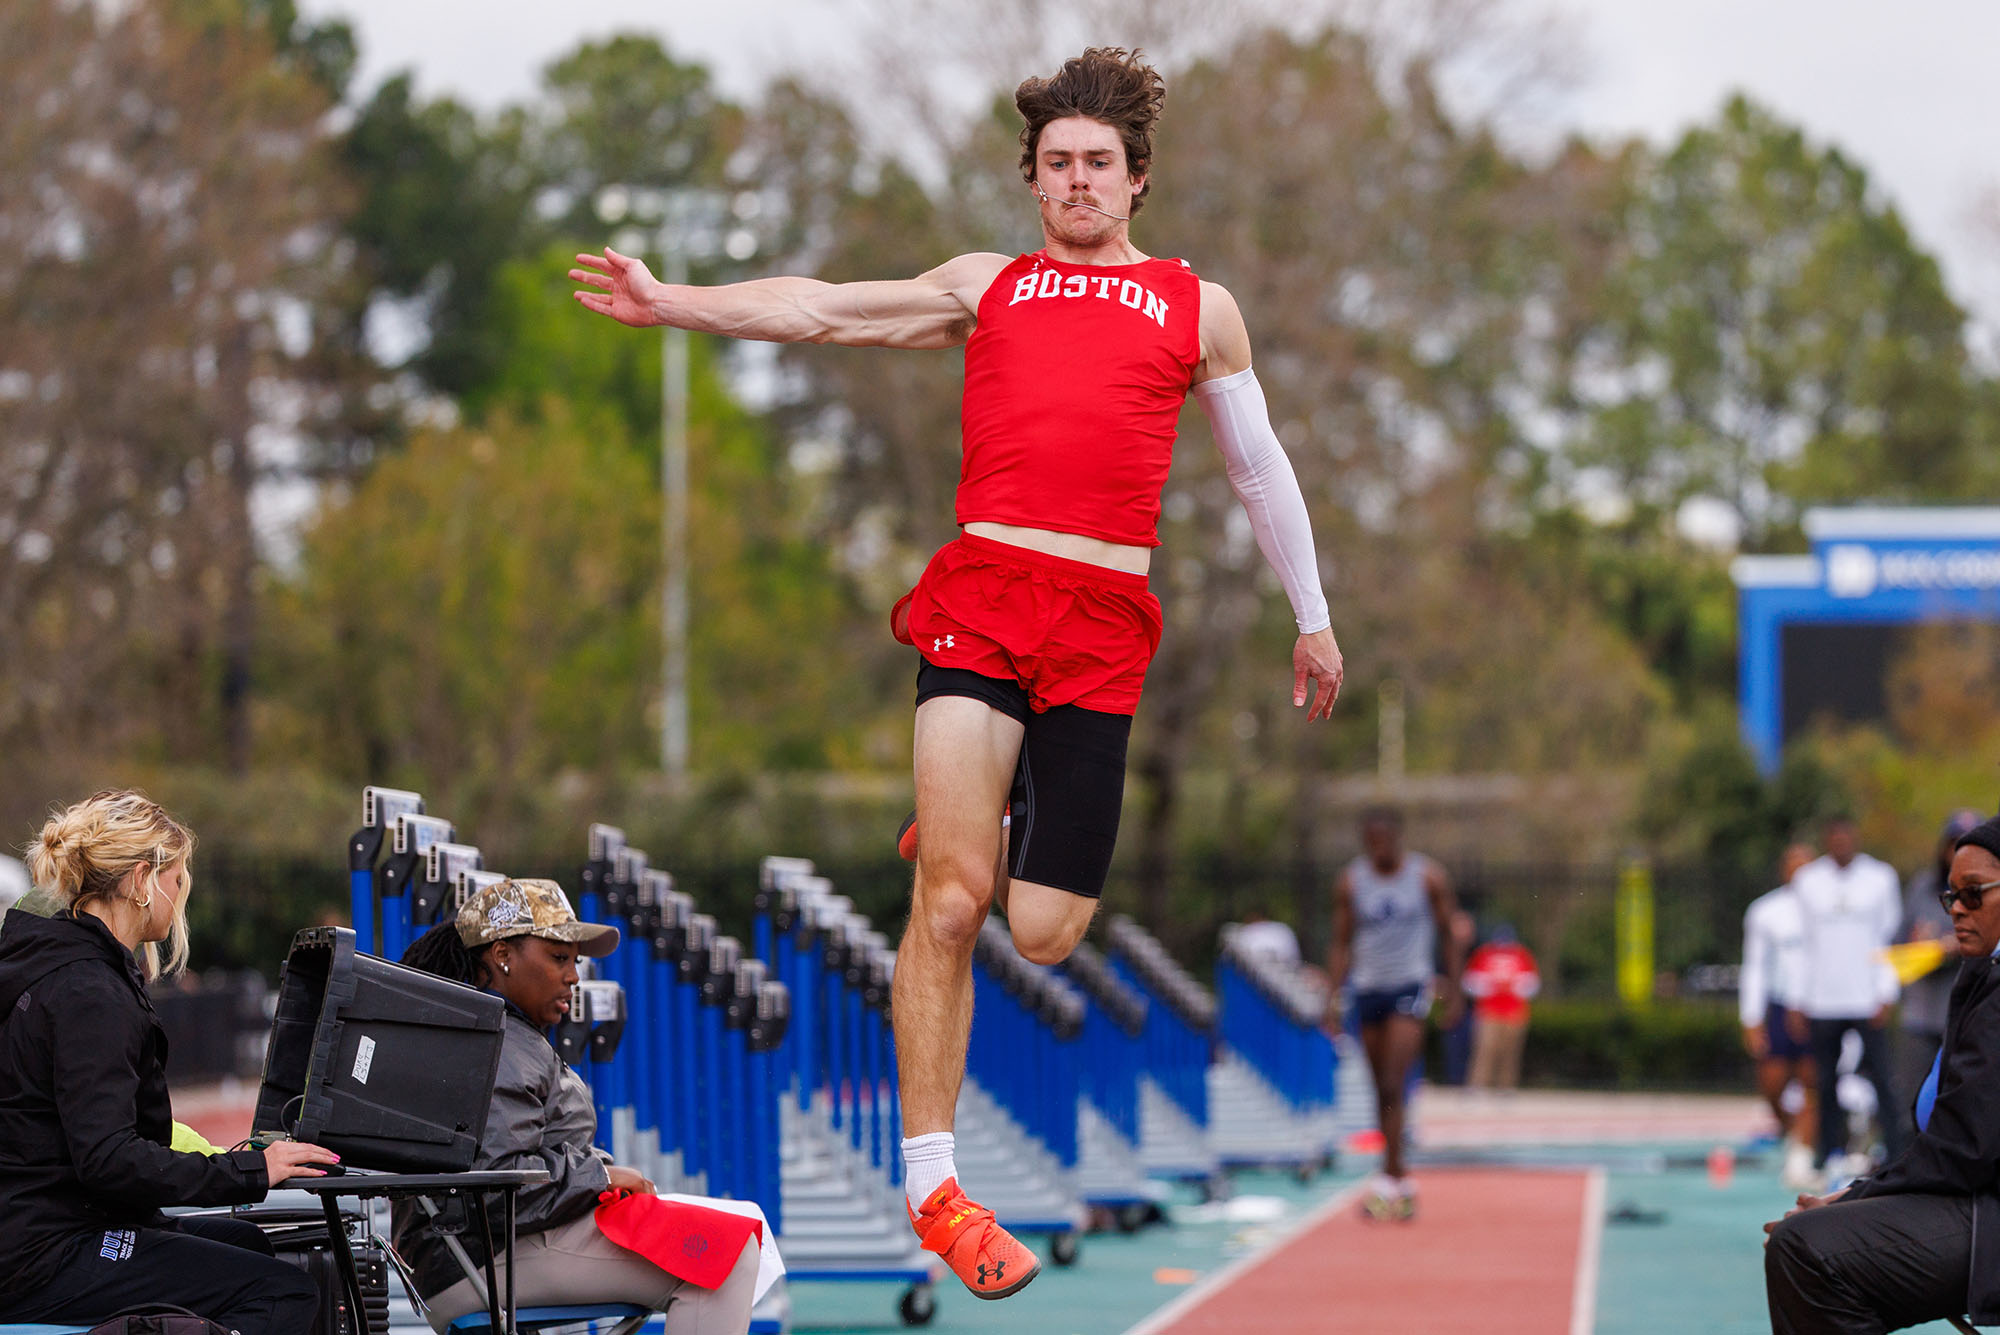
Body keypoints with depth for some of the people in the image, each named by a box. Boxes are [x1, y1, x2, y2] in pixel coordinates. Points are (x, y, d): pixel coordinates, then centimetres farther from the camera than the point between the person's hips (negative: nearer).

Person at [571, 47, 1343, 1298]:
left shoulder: (1198, 305, 20)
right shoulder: (987, 285, 19)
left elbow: (1260, 466, 26)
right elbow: (824, 310, 14)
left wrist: (1314, 617, 27)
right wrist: (673, 303, 2)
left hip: (1105, 627, 1)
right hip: (982, 590, -1)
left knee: (1042, 935, -4)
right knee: (951, 900, -14)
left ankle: (987, 820, 32)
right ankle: (932, 1185, -7)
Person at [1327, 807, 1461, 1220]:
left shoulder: (1427, 877, -2)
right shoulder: (1350, 882, 3)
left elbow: (1448, 935, 5)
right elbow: (1342, 944, 8)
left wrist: (1454, 992, 2)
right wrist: (1333, 996, 0)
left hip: (1411, 986, -3)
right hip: (1368, 989, 3)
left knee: (1393, 1084, -16)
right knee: (1383, 1090, 7)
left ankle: (1390, 1175, -19)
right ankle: (1402, 1182, 16)